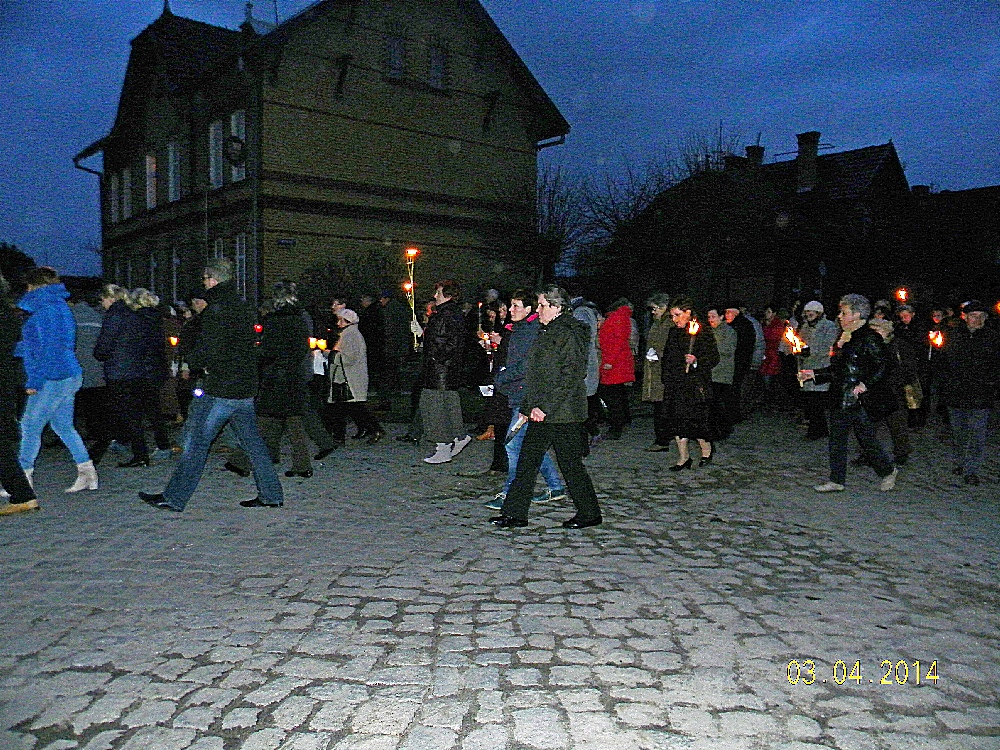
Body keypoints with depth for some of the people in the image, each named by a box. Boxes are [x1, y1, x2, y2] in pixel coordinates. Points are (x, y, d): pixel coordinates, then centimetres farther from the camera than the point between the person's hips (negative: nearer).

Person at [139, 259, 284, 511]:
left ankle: (174, 497, 7)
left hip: (221, 388, -8)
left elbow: (208, 351, -19)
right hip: (246, 388, 8)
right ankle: (271, 495, 14)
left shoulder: (217, 309, -13)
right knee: (252, 440, 12)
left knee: (198, 441, 0)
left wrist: (193, 360, 3)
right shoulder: (244, 307, 13)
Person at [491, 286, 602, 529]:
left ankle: (590, 513, 17)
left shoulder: (569, 336, -14)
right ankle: (515, 514, 15)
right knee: (527, 462, 9)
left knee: (570, 464, 1)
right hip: (541, 412, 10)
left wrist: (545, 408, -22)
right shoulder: (546, 334, 16)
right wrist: (527, 407, 19)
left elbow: (569, 379, -20)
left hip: (562, 414, -9)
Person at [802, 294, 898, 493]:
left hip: (861, 400, -8)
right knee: (837, 439, 8)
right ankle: (836, 481, 15)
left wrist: (865, 384, -23)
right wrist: (813, 374, 12)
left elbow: (883, 365, -15)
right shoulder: (842, 337, 14)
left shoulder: (869, 338, -11)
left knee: (866, 439, 3)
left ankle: (888, 471, 27)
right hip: (840, 399, 8)